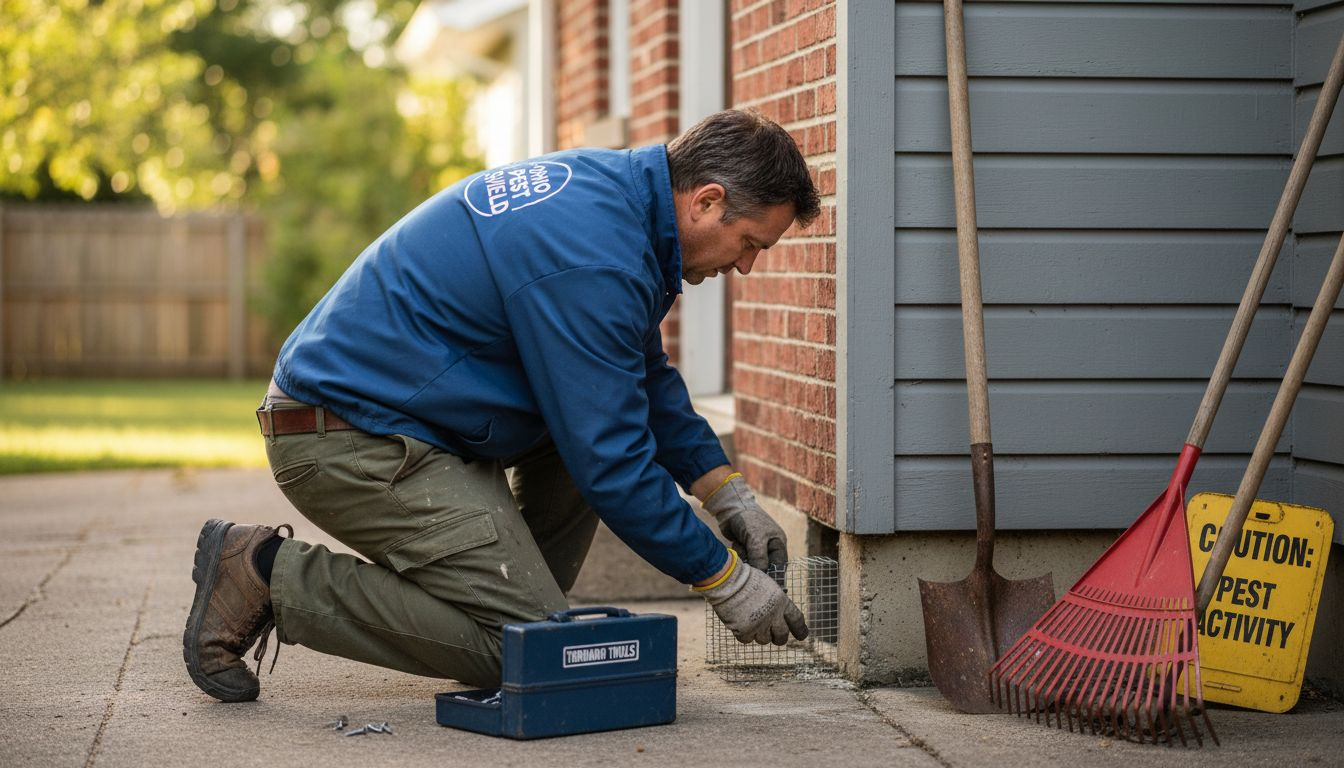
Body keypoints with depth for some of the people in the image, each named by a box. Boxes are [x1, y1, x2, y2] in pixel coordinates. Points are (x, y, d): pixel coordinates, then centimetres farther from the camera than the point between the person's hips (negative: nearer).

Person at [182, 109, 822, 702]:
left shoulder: (608, 182, 7)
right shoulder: (591, 262, -24)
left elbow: (647, 377, 22)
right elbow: (612, 463, -20)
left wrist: (728, 495, 15)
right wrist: (726, 581, -10)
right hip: (350, 439, -10)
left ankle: (522, 594, 11)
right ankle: (269, 575, -8)